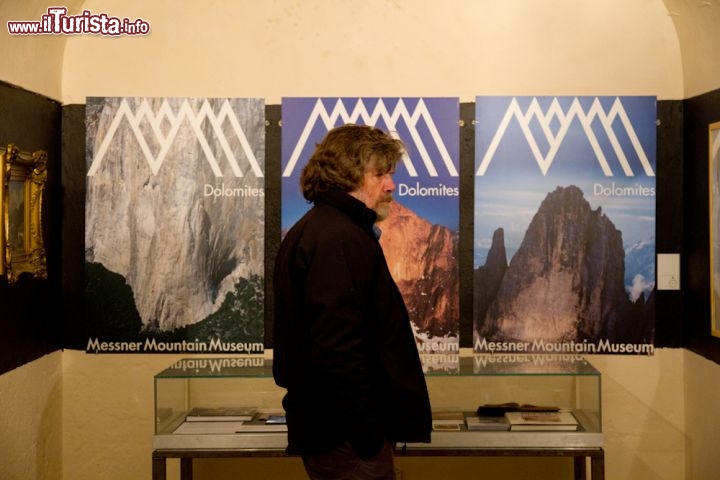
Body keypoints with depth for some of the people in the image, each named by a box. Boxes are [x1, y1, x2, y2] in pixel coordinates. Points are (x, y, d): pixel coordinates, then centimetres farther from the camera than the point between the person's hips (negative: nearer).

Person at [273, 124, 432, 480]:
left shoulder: (315, 230, 14)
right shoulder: (339, 239, -18)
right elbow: (337, 353, -26)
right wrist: (369, 438, -21)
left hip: (325, 428, 10)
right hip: (347, 437, -10)